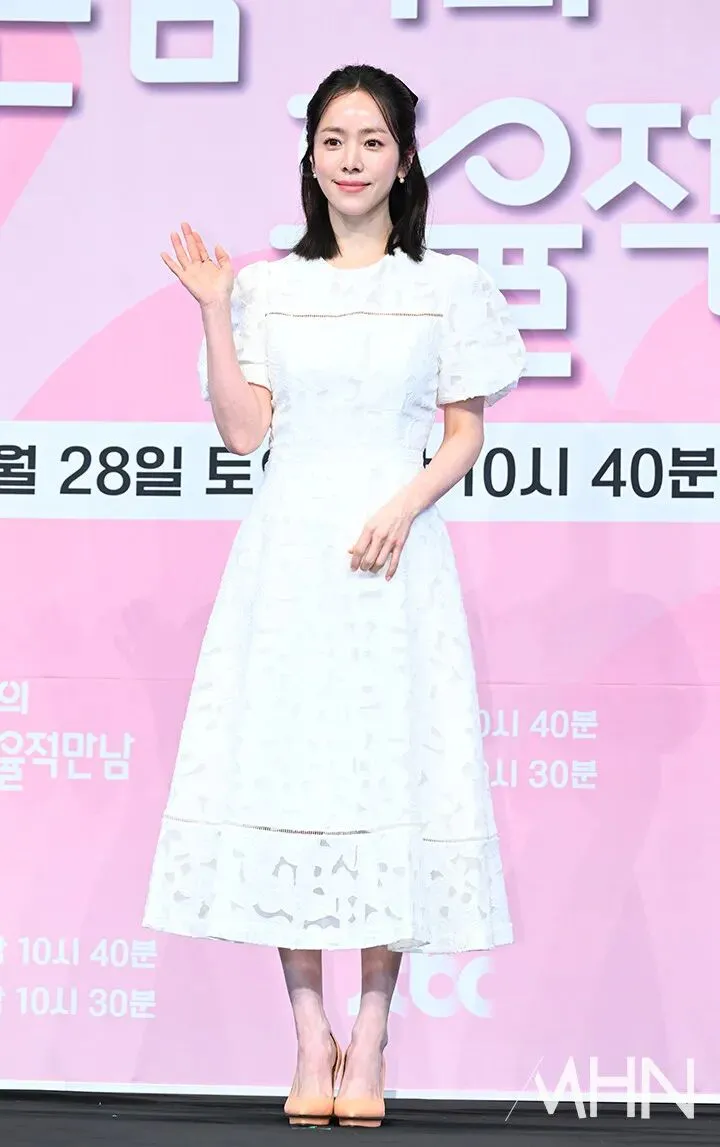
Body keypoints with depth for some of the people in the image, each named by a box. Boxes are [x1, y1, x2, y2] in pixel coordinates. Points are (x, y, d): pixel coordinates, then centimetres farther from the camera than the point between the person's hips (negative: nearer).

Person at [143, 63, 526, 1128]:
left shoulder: (447, 285, 5)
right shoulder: (268, 286, 8)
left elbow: (466, 432, 4)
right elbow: (242, 428, 2)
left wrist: (405, 508, -12)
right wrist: (212, 311, -6)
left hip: (396, 552, -1)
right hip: (289, 550, 2)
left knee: (391, 770, -3)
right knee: (285, 764, -1)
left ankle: (370, 1038, 5)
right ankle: (310, 1034, 8)